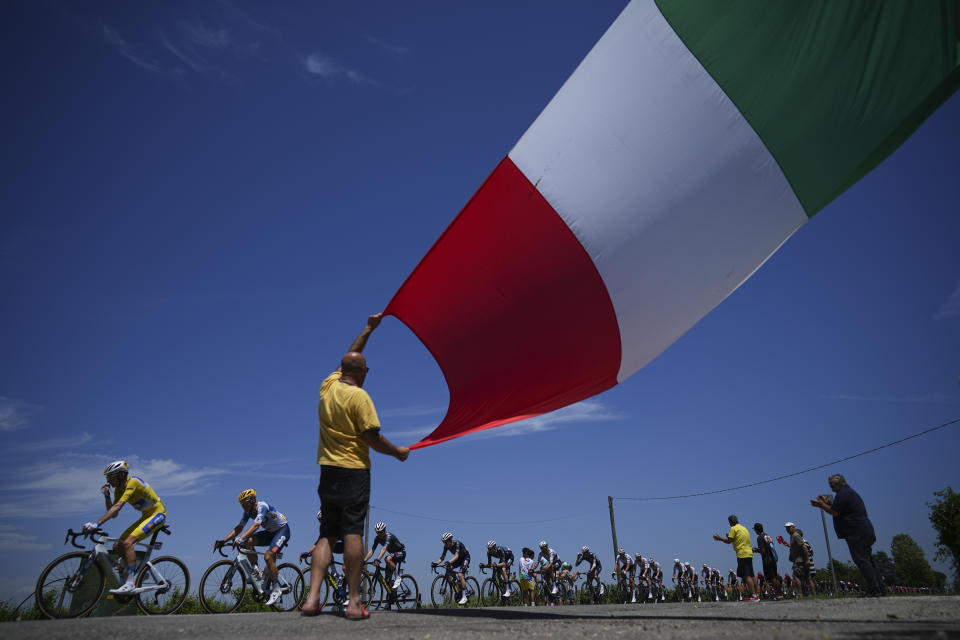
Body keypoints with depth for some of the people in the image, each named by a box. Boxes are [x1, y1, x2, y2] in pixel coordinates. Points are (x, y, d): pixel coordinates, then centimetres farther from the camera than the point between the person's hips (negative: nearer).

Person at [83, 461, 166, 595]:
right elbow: (113, 514, 4)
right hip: (146, 516, 9)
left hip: (158, 514, -9)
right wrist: (106, 495, -5)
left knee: (127, 543, -24)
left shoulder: (132, 482, -21)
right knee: (117, 546, 2)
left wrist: (97, 524, -37)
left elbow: (117, 507, -32)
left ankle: (130, 583, -20)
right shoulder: (119, 489, 5)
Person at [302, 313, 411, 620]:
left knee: (326, 534, 9)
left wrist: (368, 329, 31)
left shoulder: (328, 385, 7)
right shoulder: (358, 396, -12)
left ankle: (312, 598, 2)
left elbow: (349, 358, 25)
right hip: (354, 471, -6)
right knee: (353, 532, -5)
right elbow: (374, 439, -13)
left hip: (328, 468, 6)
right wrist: (399, 452, 4)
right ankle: (354, 603, -3)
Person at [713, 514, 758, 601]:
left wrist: (719, 538, 7)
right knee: (751, 576, 12)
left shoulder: (734, 528, -5)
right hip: (749, 554, 9)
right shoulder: (744, 528, 20)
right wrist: (730, 536, 27)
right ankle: (755, 595, 14)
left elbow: (729, 541, -7)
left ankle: (753, 595, -17)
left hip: (742, 554, -9)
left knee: (746, 576, -10)